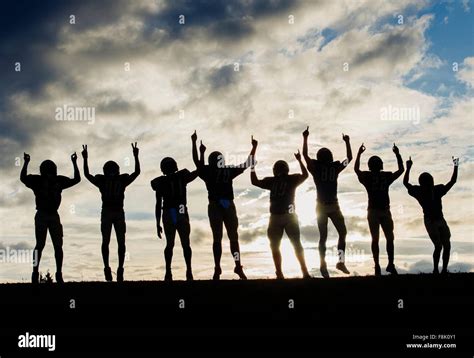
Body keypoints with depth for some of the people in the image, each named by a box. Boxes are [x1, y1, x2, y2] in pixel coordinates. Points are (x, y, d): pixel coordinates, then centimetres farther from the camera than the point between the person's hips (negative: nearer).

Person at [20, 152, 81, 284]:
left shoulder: (59, 180, 6)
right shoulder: (37, 180, -4)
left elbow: (76, 179, 9)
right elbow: (23, 178, -19)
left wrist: (74, 163, 4)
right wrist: (26, 163, -28)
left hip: (54, 216, 3)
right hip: (41, 215, -3)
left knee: (58, 245, 1)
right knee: (40, 245, -7)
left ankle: (59, 273, 7)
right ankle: (35, 272, -2)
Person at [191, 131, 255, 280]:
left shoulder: (228, 170, 13)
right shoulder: (207, 171, 4)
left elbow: (246, 165, 20)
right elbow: (197, 162, -7)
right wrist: (194, 143, -11)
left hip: (229, 205, 3)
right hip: (215, 206, -3)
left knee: (234, 237, 3)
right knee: (217, 238, -2)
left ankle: (238, 266, 5)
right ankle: (217, 269, -1)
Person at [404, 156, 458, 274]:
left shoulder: (438, 190, 1)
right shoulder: (419, 192, -8)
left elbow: (452, 181, 6)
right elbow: (406, 183, -14)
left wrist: (456, 167, -1)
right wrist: (408, 168, -22)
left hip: (441, 220, 5)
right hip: (430, 221, -5)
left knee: (447, 246, 0)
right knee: (438, 246, -14)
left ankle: (444, 270, 11)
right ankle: (435, 270, -2)